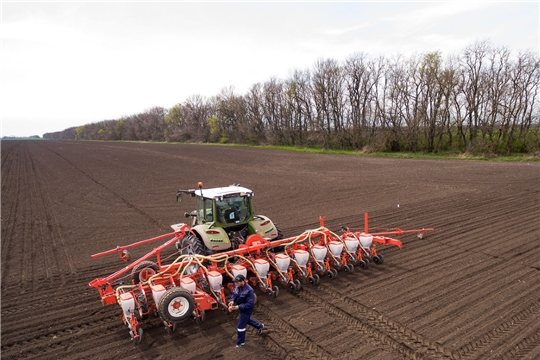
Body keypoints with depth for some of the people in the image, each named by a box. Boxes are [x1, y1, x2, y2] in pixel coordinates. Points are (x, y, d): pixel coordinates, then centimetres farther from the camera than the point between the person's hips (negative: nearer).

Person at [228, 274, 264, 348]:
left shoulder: (249, 290, -35)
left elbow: (250, 304, -31)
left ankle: (240, 342, 28)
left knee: (241, 325, 4)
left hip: (247, 309, -8)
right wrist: (232, 301, -21)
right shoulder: (237, 286, -14)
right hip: (241, 307, 8)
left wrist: (238, 307, -35)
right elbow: (234, 294, 1)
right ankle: (259, 326, 54)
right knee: (247, 320, 30)